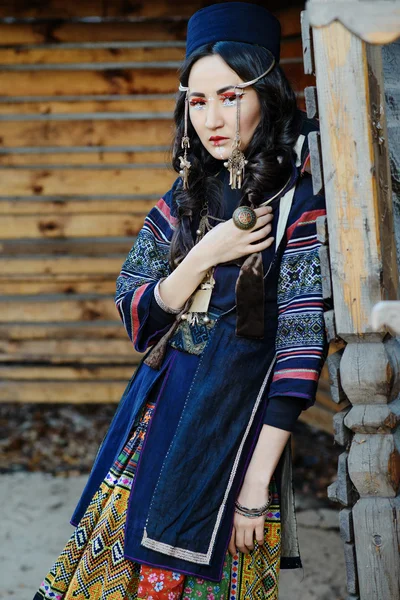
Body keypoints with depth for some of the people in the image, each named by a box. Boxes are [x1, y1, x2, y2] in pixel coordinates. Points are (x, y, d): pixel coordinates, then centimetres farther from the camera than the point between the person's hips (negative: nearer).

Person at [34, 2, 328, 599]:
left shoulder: (300, 201, -12)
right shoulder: (187, 196, 7)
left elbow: (301, 348, -15)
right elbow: (134, 312, 5)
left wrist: (257, 482, -17)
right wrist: (205, 255, -13)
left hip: (242, 420, -5)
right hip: (161, 410, 5)